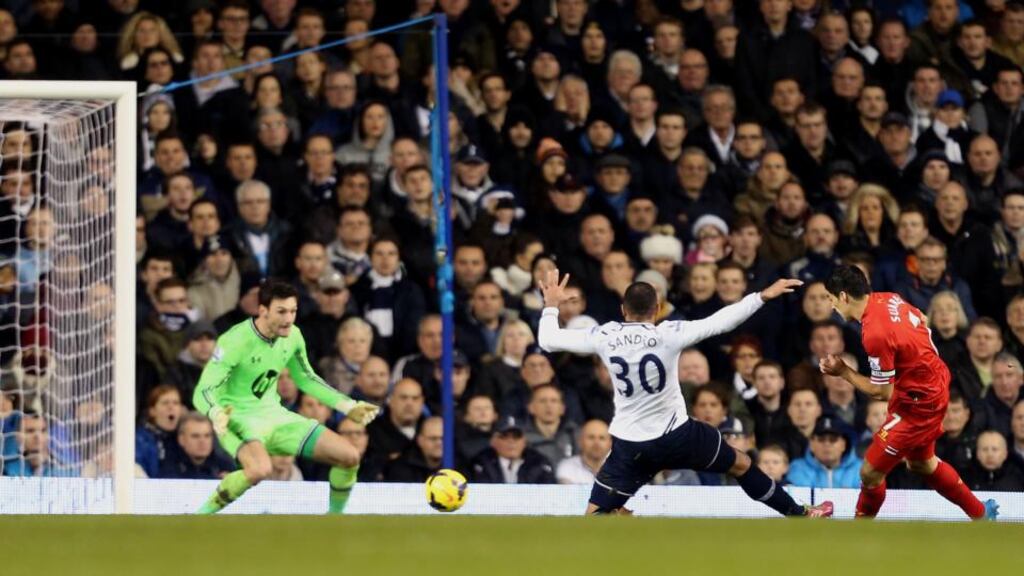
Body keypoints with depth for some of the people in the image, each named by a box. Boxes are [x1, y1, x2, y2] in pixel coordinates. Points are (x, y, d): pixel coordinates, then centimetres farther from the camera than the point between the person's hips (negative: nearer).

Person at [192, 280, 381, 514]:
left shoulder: (293, 336, -1)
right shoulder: (235, 341, -22)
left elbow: (305, 379, 18)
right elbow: (203, 391, -23)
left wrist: (349, 407, 13)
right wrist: (216, 414, -46)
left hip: (273, 414, 7)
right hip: (238, 417, -7)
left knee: (349, 457, -3)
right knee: (260, 469, -40)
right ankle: (204, 515, -19)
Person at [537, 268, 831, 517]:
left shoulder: (604, 337, -9)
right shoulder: (668, 334, -14)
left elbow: (548, 340, 0)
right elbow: (720, 322, -12)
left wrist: (551, 305, 19)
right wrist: (763, 296, -4)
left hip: (630, 446, 0)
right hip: (677, 435, 0)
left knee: (595, 516, 4)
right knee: (741, 464, 22)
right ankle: (800, 514, 33)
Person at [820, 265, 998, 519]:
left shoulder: (875, 335, -31)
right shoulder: (888, 299, -6)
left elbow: (882, 391, -22)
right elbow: (922, 322, 14)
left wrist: (843, 372, -13)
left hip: (917, 406, -10)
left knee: (871, 472, -1)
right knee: (921, 462, 29)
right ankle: (980, 513, 43)